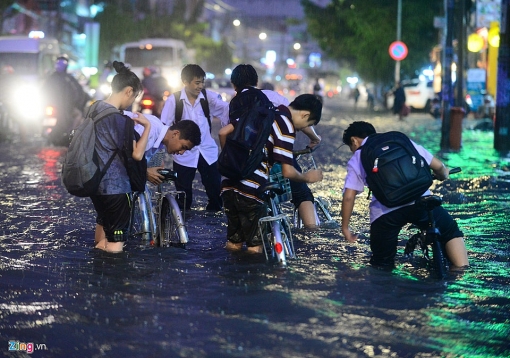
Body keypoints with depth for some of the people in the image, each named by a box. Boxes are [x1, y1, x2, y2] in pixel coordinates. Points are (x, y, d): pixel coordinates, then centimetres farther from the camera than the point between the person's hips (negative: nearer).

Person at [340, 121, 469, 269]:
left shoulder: (356, 159, 21)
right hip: (420, 201, 1)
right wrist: (443, 176, 49)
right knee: (451, 232, 19)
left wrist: (345, 227, 20)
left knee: (382, 265, 16)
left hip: (385, 212, -1)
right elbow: (438, 166, 26)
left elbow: (348, 197, 8)